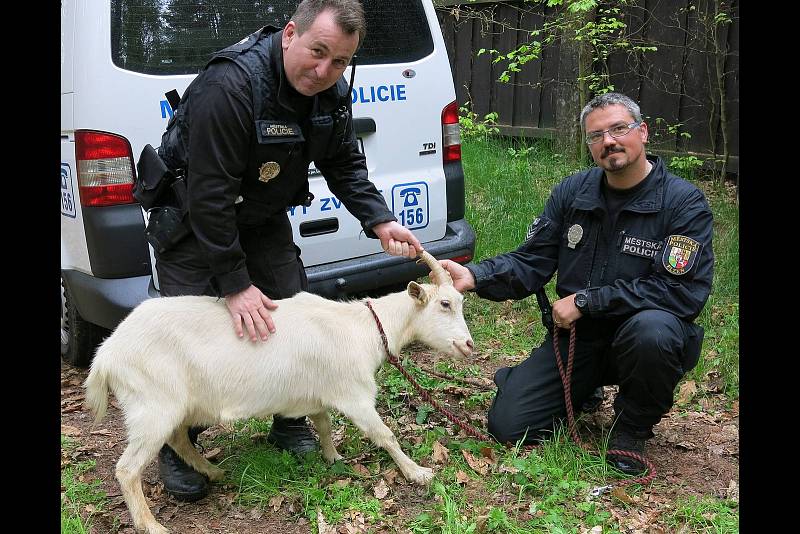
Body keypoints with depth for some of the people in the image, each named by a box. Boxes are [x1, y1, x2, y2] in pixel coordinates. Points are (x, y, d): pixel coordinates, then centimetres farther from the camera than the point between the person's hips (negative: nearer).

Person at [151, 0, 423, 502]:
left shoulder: (333, 92, -11)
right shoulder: (229, 85, -35)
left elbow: (345, 165, 0)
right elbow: (209, 193, -33)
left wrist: (380, 221, -17)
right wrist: (235, 284, -32)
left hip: (262, 217, 7)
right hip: (191, 217, -6)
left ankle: (291, 424, 25)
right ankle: (176, 448, 14)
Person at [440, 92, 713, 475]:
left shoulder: (684, 202, -12)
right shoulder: (572, 192, 1)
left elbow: (685, 290, -21)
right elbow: (531, 262, 0)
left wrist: (586, 300, -22)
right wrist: (475, 276, -21)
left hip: (637, 338, -3)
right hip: (576, 334, 3)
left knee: (653, 330, -39)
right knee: (507, 425, -8)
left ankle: (633, 428, -7)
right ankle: (586, 389, 23)